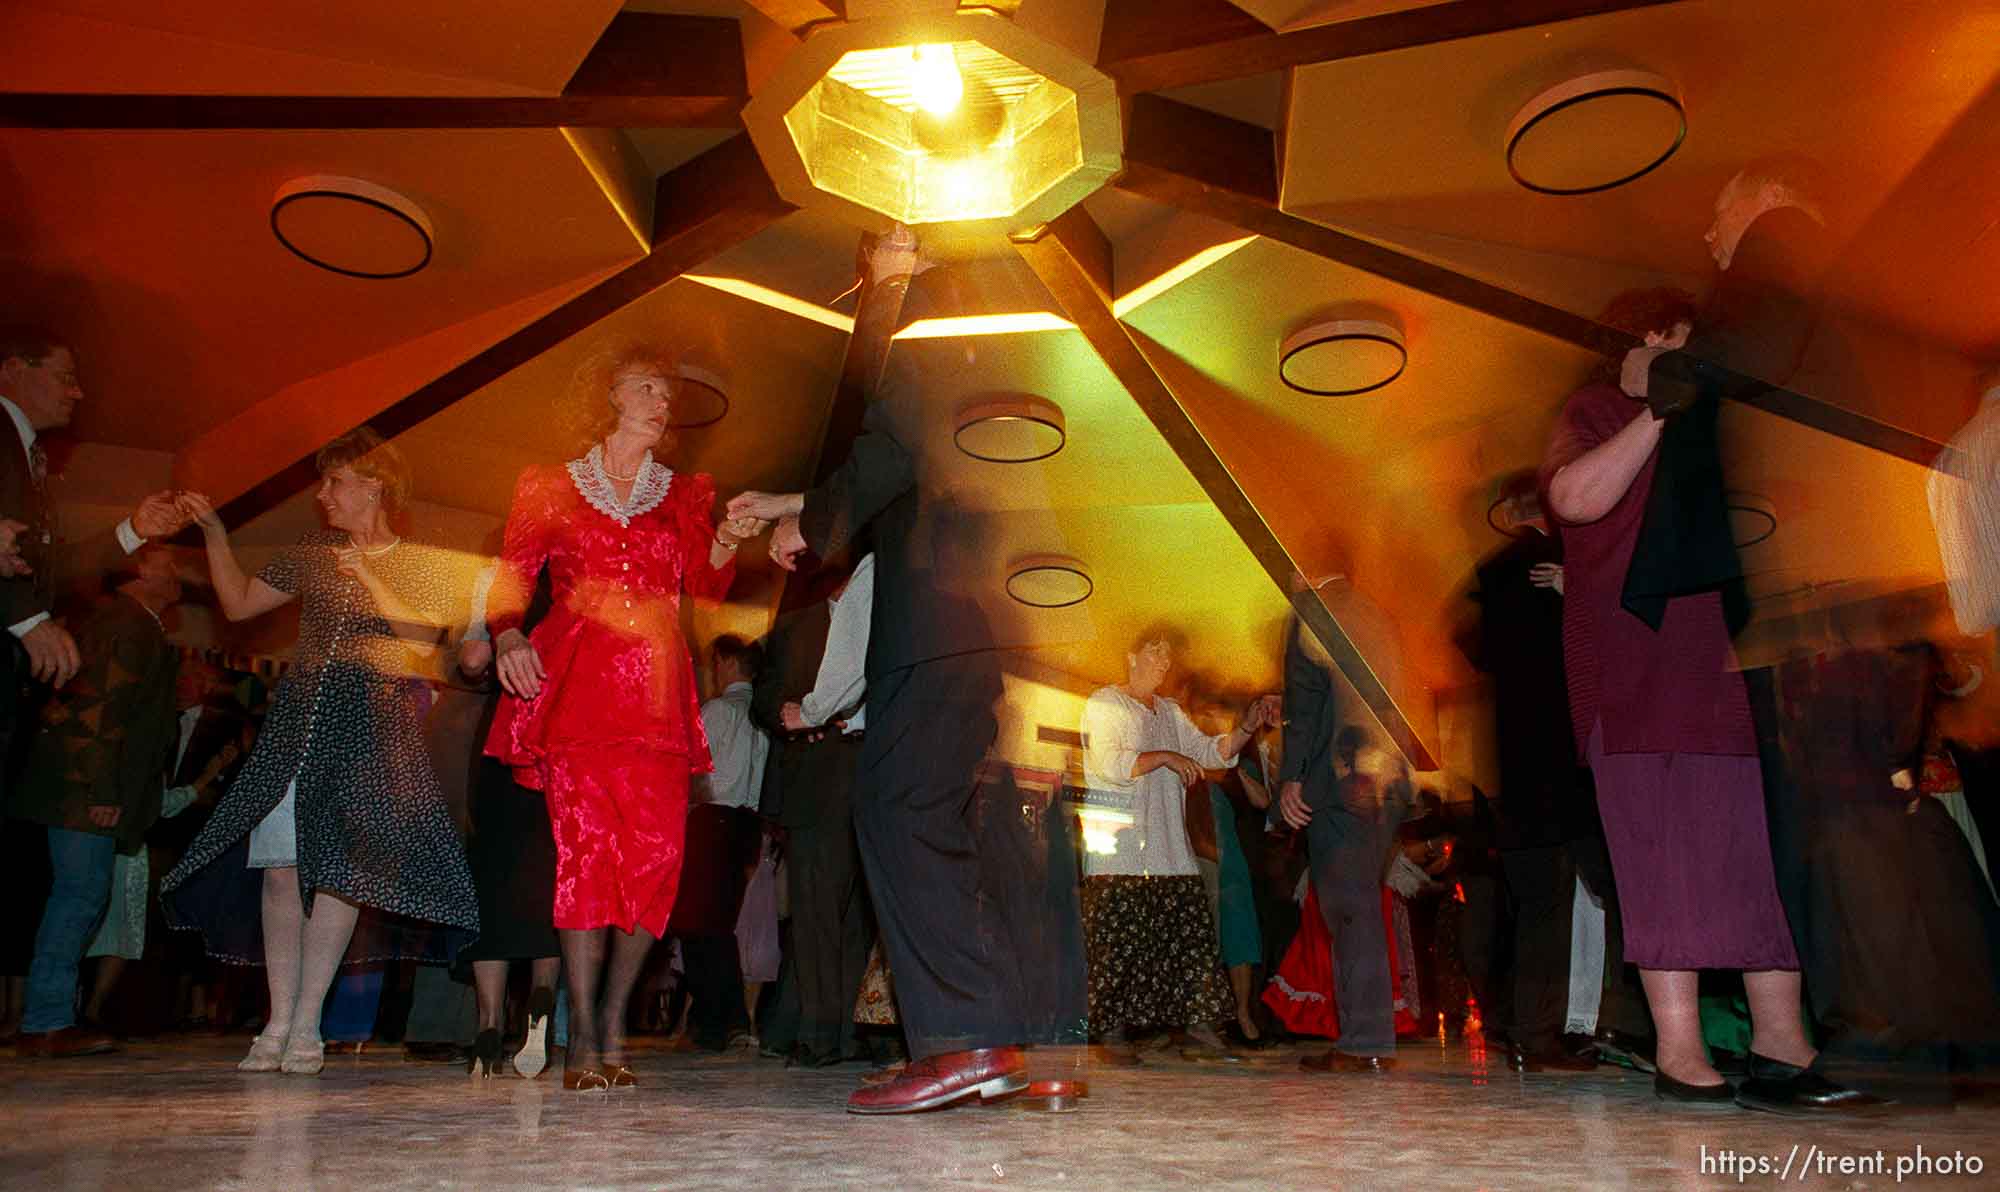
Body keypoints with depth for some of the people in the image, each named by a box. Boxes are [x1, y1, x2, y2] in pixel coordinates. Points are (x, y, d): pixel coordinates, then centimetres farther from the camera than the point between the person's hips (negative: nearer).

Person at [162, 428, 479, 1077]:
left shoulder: (425, 563, 5)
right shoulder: (310, 554, 16)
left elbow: (426, 641, -5)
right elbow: (238, 603, 20)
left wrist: (372, 584, -10)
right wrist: (215, 532, 14)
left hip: (376, 726, -3)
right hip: (299, 719, 4)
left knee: (340, 868, -8)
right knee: (281, 866, -3)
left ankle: (306, 1025, 1)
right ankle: (278, 1023, 5)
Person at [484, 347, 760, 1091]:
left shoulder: (684, 494, 19)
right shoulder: (552, 488, 15)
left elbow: (706, 588, 6)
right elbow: (511, 578, 7)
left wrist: (725, 543, -15)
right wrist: (506, 634, -13)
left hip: (655, 690, 2)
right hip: (573, 687, -2)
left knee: (656, 855, -7)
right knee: (586, 849, -10)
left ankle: (612, 1023, 7)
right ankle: (583, 1041, -2)